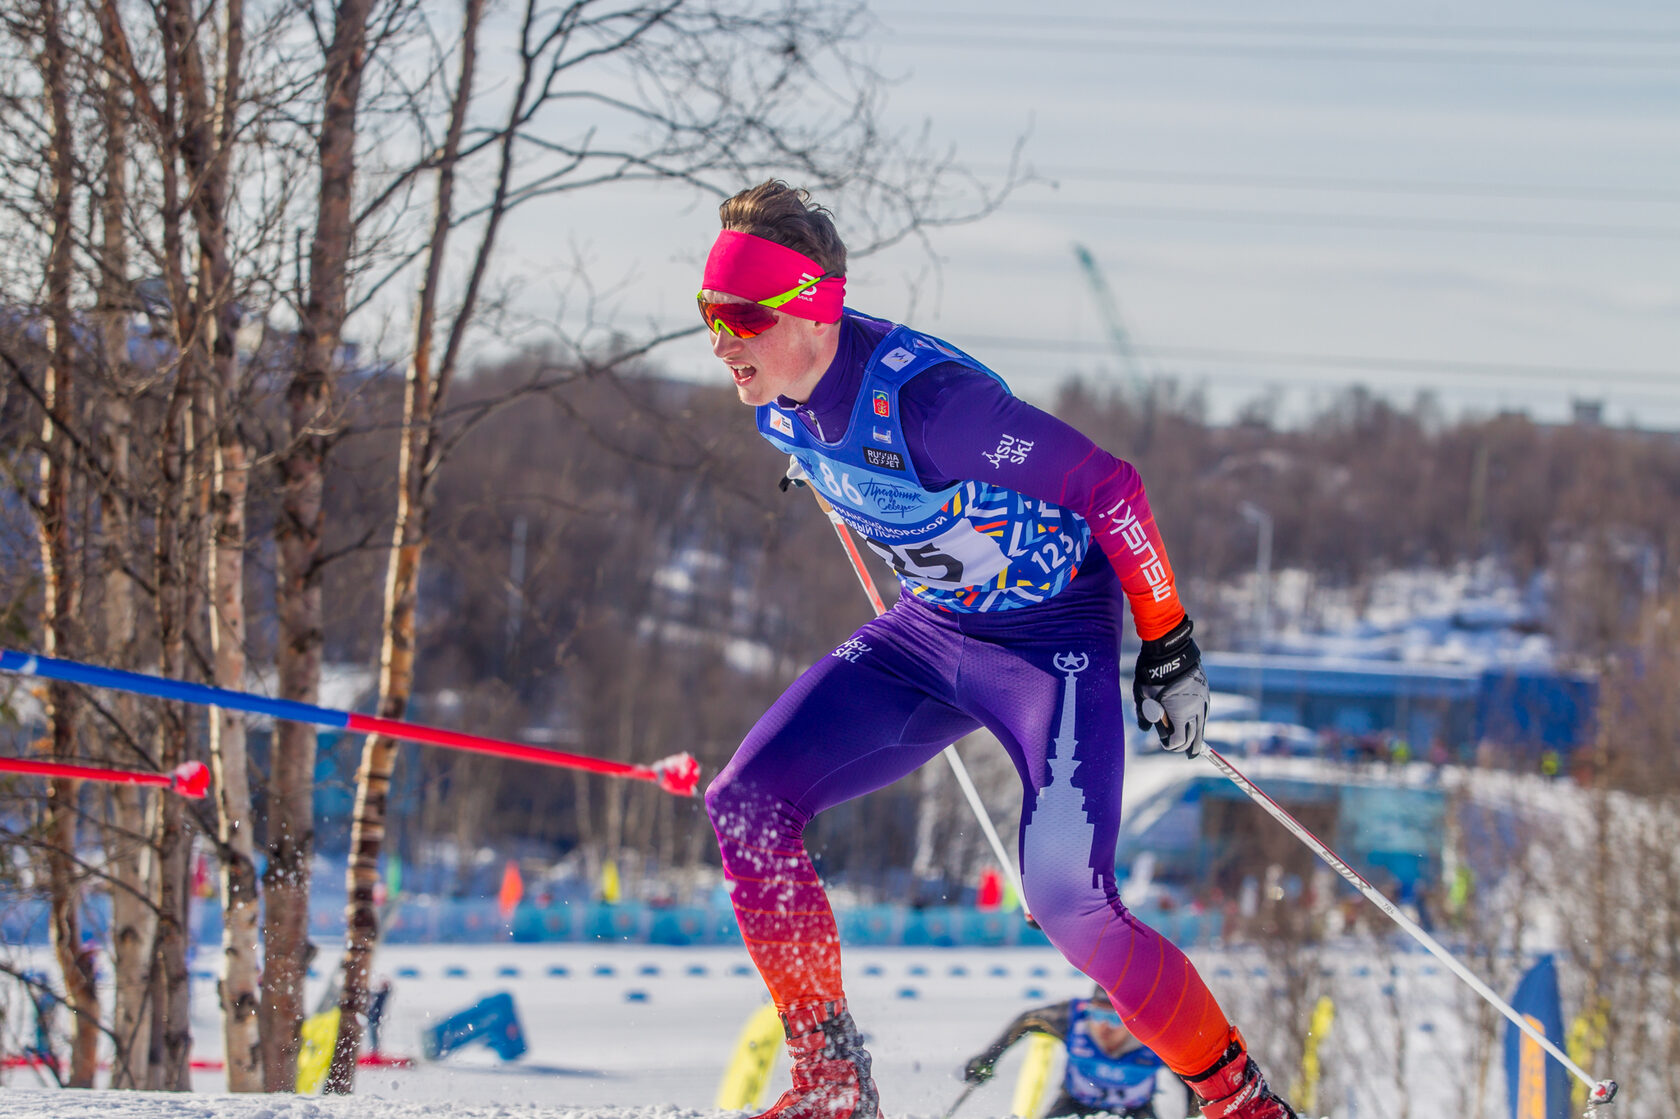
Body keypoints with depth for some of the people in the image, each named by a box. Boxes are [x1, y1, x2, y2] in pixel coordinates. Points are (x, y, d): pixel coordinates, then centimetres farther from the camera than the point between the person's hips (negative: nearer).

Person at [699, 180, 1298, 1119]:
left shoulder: (923, 398, -33)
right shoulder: (777, 402, -9)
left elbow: (1109, 487, -24)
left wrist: (1169, 646, -16)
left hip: (1055, 637, -7)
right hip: (931, 631, 8)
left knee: (1066, 895, -22)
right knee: (747, 805, -8)